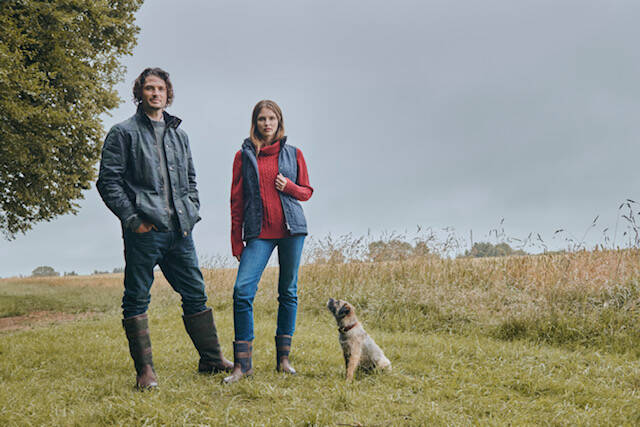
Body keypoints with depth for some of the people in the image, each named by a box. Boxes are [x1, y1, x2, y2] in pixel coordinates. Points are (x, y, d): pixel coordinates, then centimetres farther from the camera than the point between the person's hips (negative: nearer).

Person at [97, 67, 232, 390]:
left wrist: (191, 213, 11)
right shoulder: (124, 133, 2)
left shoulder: (178, 134, 19)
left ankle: (212, 359, 17)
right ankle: (144, 370, 6)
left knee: (196, 294, 8)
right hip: (144, 231, -5)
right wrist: (132, 218, -11)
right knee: (137, 300, -1)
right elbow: (108, 181, -4)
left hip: (179, 231, 5)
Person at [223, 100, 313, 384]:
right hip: (259, 232, -1)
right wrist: (236, 241, 4)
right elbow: (237, 200, 8)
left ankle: (283, 358, 14)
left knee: (288, 292, 4)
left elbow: (307, 192, 15)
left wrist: (289, 186, -8)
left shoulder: (293, 154, 9)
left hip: (291, 228, 1)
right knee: (242, 290, -14)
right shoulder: (244, 155, 7)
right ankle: (242, 364, -8)